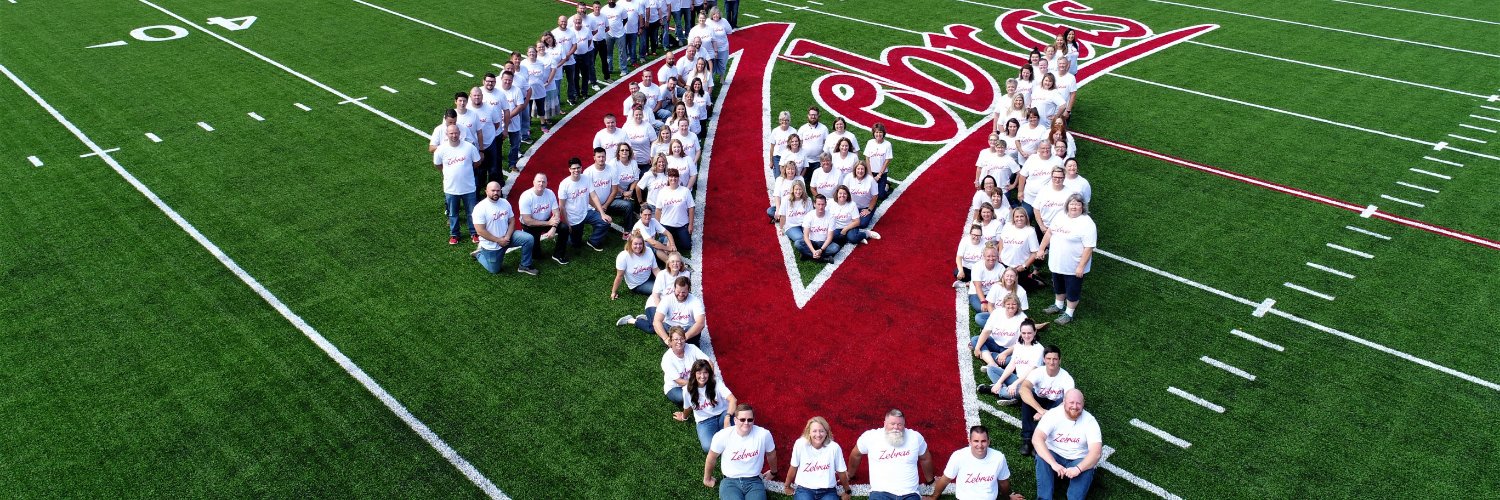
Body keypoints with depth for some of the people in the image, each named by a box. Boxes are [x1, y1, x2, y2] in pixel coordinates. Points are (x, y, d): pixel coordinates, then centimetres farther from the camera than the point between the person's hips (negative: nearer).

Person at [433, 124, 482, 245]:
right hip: (451, 189, 1)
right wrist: (448, 172, 9)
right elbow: (437, 165, 7)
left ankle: (474, 233, 32)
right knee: (453, 214, 16)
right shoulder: (441, 149, -11)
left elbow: (477, 162, 2)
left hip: (468, 188, 0)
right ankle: (454, 235, 33)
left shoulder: (469, 147, -13)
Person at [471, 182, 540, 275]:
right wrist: (498, 240, -20)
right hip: (491, 244, -5)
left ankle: (525, 266, 1)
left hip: (506, 237, 5)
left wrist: (507, 237, -14)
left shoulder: (505, 203, -2)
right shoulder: (480, 208, -20)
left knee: (529, 239, -15)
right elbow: (480, 231, -22)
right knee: (494, 270, 5)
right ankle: (479, 254, 32)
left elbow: (512, 221, 2)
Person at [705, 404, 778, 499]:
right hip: (730, 481, -1)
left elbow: (771, 455, 11)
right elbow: (711, 458, 5)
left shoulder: (764, 434, -11)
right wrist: (707, 478, 19)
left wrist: (773, 472, 28)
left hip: (754, 481, 1)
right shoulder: (722, 436, -13)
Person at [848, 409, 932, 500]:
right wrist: (850, 475, 29)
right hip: (880, 492, -2)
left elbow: (925, 458, 21)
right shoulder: (870, 437, -2)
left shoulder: (916, 437, 3)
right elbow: (855, 455, 16)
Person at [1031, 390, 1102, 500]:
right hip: (1053, 456, 0)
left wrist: (1078, 468, -39)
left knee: (1086, 470, -31)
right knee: (1042, 458, -31)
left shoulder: (1089, 421, -13)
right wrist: (1053, 463, -39)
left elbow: (1096, 452, -22)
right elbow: (1036, 439, -28)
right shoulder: (1053, 415, -15)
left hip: (1078, 460, 0)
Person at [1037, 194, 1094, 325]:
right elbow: (1049, 232, 14)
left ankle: (1069, 313, 28)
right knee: (1058, 286, 26)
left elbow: (1089, 248, -24)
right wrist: (1042, 248, 13)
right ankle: (1058, 306, 47)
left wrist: (1081, 266, -25)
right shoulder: (1061, 217, 0)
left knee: (1072, 290, 11)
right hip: (1056, 264, 7)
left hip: (1073, 267, -7)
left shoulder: (1087, 224, -22)